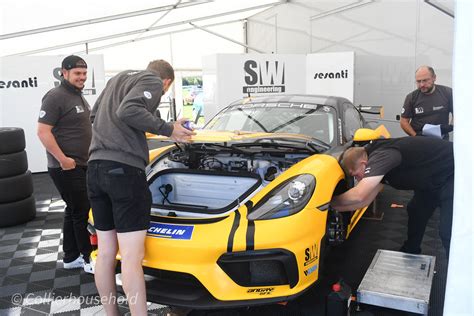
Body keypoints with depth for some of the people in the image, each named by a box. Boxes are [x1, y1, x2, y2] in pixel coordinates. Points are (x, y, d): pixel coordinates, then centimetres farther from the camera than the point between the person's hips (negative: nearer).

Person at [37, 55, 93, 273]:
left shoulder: (79, 97, 16)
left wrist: (90, 154, 20)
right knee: (81, 212, -3)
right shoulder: (55, 97, -15)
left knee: (74, 211, 14)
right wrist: (63, 159, -22)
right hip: (66, 168, -9)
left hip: (81, 165, 10)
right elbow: (43, 132, -21)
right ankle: (89, 259, 9)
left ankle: (71, 258, 25)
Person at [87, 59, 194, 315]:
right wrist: (168, 130, -11)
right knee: (131, 257, -7)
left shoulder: (118, 78, 25)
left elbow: (95, 114, 29)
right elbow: (127, 111, -17)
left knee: (105, 252, 12)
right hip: (124, 169, -8)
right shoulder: (153, 82, 0)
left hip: (95, 167, 8)